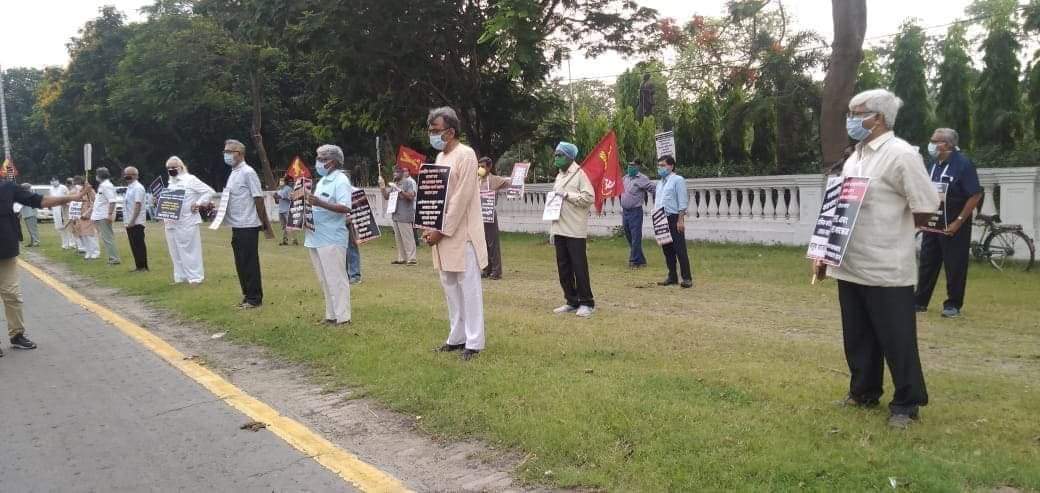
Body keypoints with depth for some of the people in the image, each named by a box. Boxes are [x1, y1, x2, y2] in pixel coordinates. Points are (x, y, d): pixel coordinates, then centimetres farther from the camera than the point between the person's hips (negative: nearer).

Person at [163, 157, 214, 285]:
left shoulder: (190, 179, -5)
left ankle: (195, 277, 1)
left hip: (187, 222, -7)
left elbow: (209, 191, -8)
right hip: (171, 223, 7)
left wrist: (199, 204, -13)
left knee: (190, 250, -4)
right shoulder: (170, 183, 17)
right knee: (175, 252, 10)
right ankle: (180, 277, 17)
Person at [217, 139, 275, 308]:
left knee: (250, 263, -2)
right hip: (237, 226, 9)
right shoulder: (233, 173, 13)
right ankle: (247, 295, 22)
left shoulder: (248, 172, -13)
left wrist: (265, 224, -13)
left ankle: (254, 298, 5)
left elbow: (259, 199, -14)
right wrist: (215, 205, 9)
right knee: (241, 263, 13)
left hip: (248, 226, -9)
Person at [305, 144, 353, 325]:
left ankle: (342, 317, 3)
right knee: (325, 280, 14)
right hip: (316, 237, 9)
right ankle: (331, 315, 22)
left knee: (336, 279, -4)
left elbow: (345, 208, -22)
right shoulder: (322, 181, 18)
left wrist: (320, 203, -30)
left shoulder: (340, 180, -10)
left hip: (332, 239, -9)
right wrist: (310, 204, 6)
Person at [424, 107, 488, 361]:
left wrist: (442, 231, -16)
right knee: (450, 287, 12)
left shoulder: (465, 155, -11)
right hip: (442, 232, 8)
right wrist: (430, 227, 5)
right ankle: (457, 337, 22)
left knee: (469, 288, -2)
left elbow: (461, 198, -17)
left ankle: (474, 343, 3)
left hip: (462, 234, -8)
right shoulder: (440, 157, 15)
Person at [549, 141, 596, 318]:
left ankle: (586, 303, 6)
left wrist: (567, 194, -15)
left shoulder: (580, 174, -5)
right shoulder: (559, 176, 18)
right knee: (563, 268, 9)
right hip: (560, 230, 8)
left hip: (575, 230, -8)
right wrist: (552, 229, 17)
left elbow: (589, 197, -15)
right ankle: (571, 301, 18)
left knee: (579, 267, -4)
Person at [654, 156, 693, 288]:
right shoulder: (660, 182, 18)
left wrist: (680, 220, -17)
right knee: (667, 250, 9)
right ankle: (672, 276, 17)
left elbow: (682, 201, -11)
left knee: (680, 249, -8)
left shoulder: (677, 180, -5)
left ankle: (687, 278, -6)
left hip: (674, 219, -8)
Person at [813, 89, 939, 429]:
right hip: (849, 266, 8)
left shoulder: (901, 155, -11)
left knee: (896, 340, 3)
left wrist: (886, 226, -1)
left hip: (887, 269, -8)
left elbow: (925, 210, -12)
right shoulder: (853, 159, 14)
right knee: (857, 337, 17)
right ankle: (863, 393, 32)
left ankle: (907, 404, 16)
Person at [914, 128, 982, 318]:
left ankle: (953, 305, 12)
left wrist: (959, 222, -18)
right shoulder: (934, 164, 8)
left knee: (954, 266, 2)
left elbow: (975, 196, -16)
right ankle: (920, 301, 16)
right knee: (927, 262, 9)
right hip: (932, 222, 7)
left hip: (953, 225, -7)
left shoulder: (963, 164, -13)